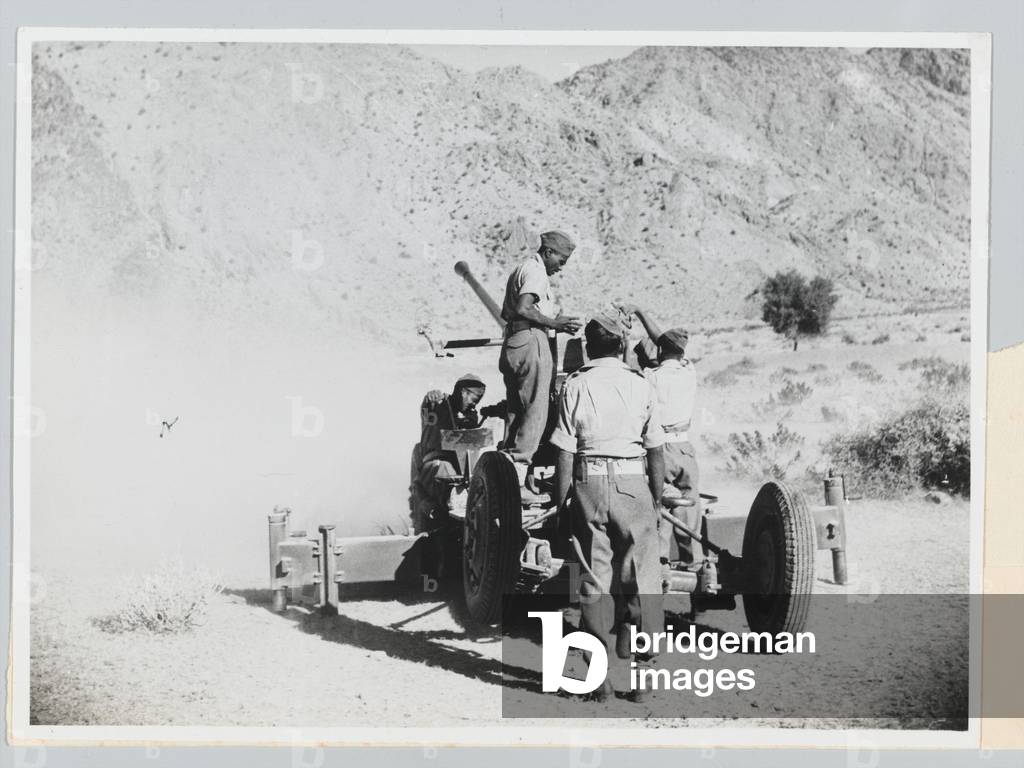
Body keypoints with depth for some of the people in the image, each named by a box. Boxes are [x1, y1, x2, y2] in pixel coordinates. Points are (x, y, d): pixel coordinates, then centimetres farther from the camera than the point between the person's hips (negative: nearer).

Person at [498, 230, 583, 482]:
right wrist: (553, 323, -13)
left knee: (516, 412, 10)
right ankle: (517, 469, -16)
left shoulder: (522, 268, 24)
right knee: (536, 411, -9)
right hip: (531, 341, -10)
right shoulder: (536, 270, -7)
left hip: (512, 343, 10)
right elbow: (523, 309, -21)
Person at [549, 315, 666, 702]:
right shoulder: (640, 385, 3)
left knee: (594, 581, 6)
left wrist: (559, 504, 3)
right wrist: (656, 499, 12)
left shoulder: (575, 386, 0)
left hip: (589, 484, 0)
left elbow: (564, 455, -3)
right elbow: (656, 453, 3)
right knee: (642, 580, 6)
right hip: (633, 482, 0)